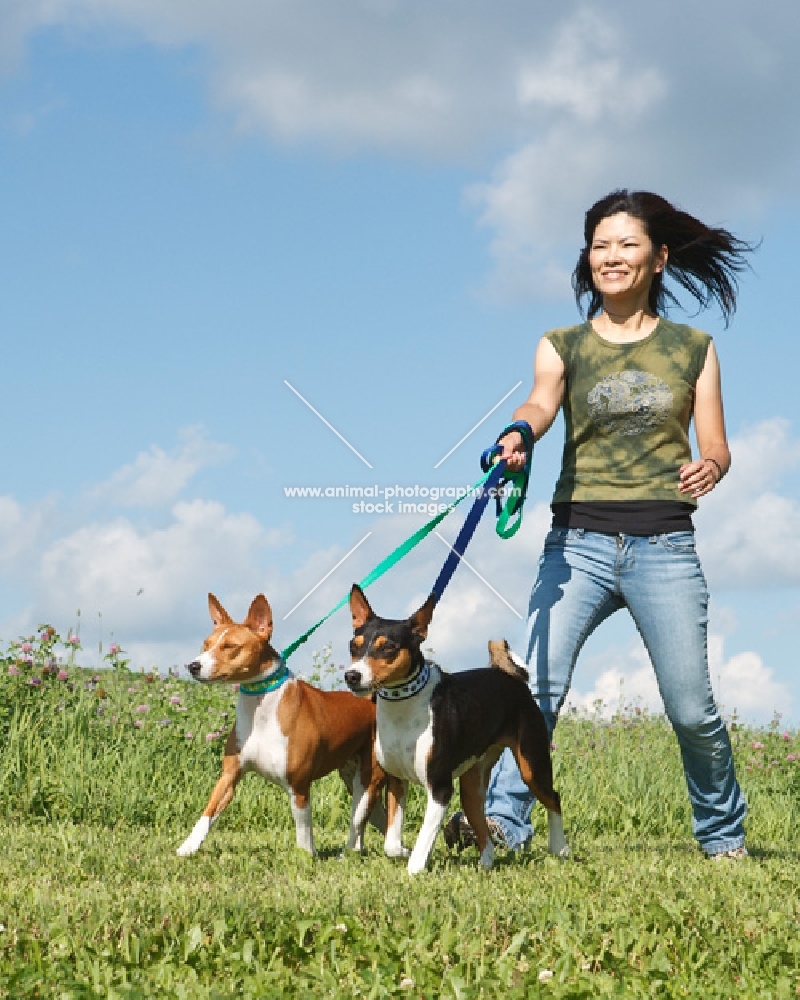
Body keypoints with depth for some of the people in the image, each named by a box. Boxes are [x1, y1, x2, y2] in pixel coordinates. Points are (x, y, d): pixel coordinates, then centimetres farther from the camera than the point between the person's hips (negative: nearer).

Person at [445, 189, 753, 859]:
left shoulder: (693, 349, 11)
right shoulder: (563, 346, 9)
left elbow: (715, 446, 8)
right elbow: (540, 404, -12)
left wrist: (709, 468, -17)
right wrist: (517, 435, -36)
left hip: (665, 546, 0)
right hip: (578, 543, 0)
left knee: (691, 708, 0)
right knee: (537, 683, -18)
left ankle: (723, 833, 21)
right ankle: (502, 818, -22)